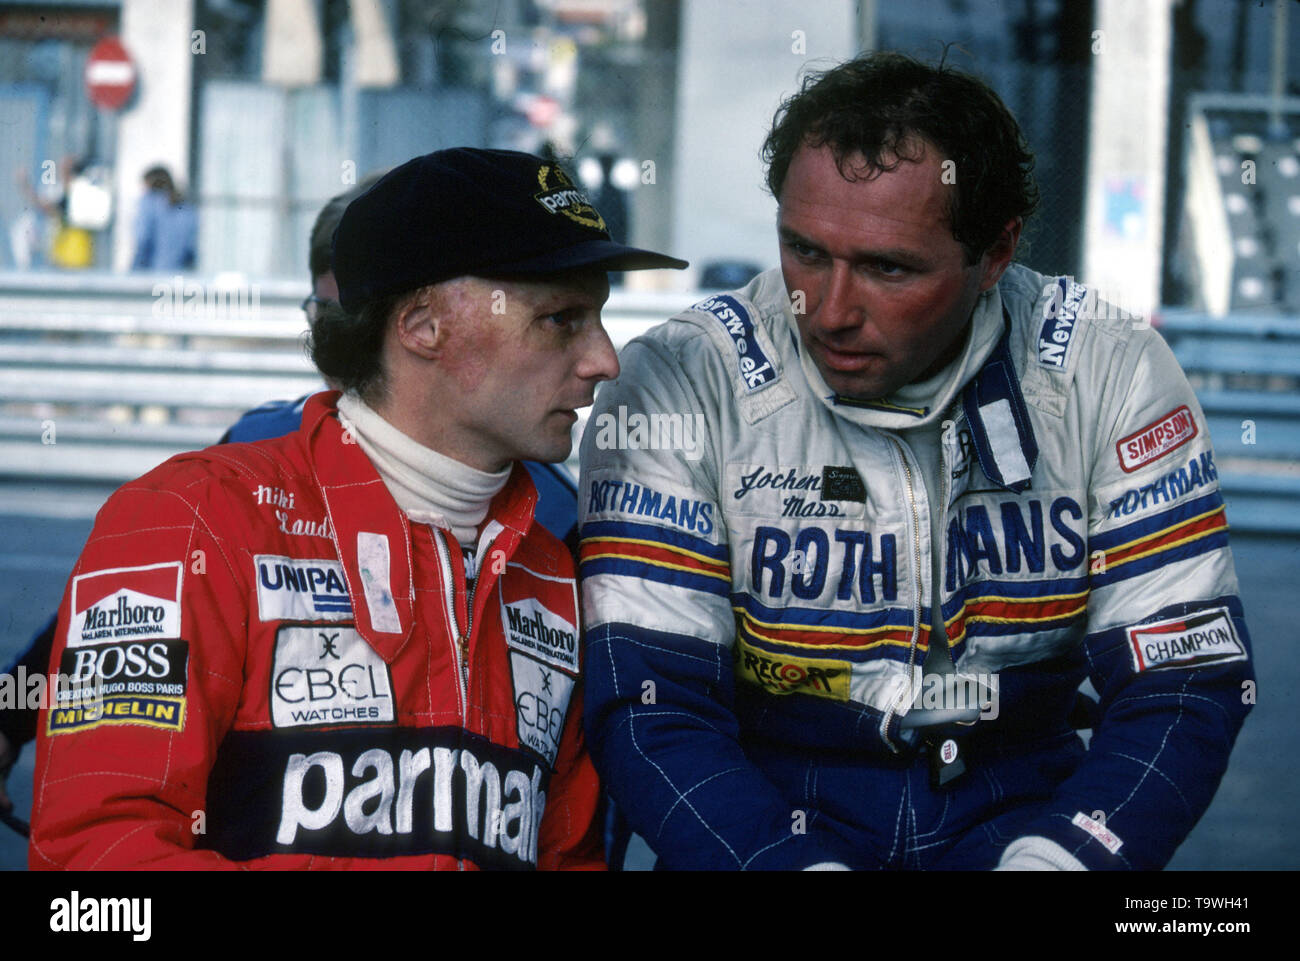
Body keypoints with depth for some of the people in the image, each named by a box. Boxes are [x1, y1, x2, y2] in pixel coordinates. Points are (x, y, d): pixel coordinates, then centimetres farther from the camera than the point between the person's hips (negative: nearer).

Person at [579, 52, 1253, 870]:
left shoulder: (1110, 374, -4)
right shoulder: (678, 388, -8)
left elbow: (1186, 679, -5)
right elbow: (649, 705, -11)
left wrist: (1052, 858, -22)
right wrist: (797, 865, -27)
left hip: (1023, 816, 2)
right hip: (765, 824, -2)